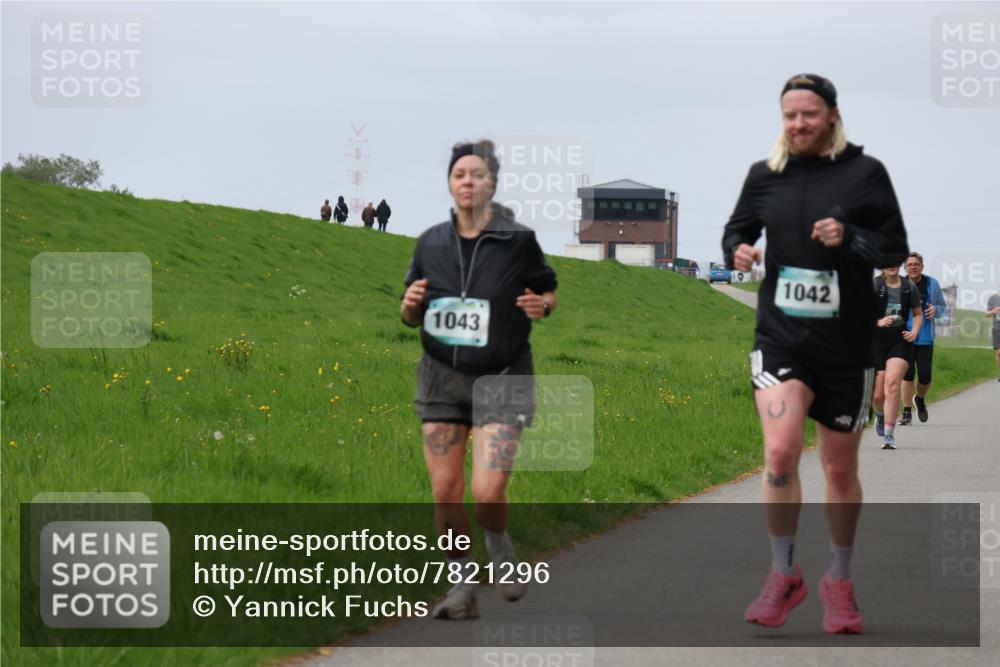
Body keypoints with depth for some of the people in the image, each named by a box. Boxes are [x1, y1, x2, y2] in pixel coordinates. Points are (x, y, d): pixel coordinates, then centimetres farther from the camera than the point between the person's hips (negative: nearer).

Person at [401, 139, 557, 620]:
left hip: (500, 379, -3)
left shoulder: (518, 240, -4)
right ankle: (462, 587, 15)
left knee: (487, 491, -14)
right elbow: (412, 317, 13)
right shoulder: (431, 243, 4)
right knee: (445, 490, -1)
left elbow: (548, 292, 10)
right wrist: (411, 305, -10)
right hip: (443, 377, 3)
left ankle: (501, 553, 20)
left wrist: (540, 306, -14)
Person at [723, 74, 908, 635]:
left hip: (846, 347, 0)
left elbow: (896, 247, -3)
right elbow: (737, 229, 18)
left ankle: (840, 582, 29)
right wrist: (737, 249, -5)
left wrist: (849, 239, -21)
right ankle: (784, 575, -2)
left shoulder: (865, 172, -2)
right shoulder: (765, 176, 4)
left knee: (841, 469, 10)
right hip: (780, 338, 1)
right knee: (780, 451, -19)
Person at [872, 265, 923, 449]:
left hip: (900, 340, 0)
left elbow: (918, 314, 18)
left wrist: (914, 332, 0)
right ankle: (880, 415, 41)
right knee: (878, 395, 3)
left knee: (892, 384, -21)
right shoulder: (873, 286, -2)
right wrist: (878, 322, -20)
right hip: (877, 340, 0)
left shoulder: (909, 287, 5)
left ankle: (889, 435, -16)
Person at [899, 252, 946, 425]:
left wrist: (936, 310, -10)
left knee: (925, 376, -2)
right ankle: (907, 413, 4)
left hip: (925, 338, 1)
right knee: (907, 375, -5)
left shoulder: (932, 284, 2)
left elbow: (943, 306, 13)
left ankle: (920, 399, 31)